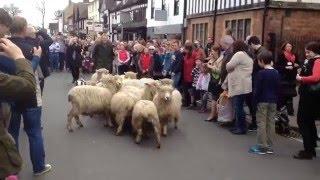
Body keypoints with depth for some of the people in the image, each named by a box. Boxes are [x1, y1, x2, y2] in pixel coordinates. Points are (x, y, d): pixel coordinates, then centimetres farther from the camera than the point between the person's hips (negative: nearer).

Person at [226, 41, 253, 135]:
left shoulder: (239, 54, -10)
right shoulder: (247, 56, 21)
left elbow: (229, 66, -14)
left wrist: (227, 65, 6)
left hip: (239, 86, -10)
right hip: (242, 86, 10)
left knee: (238, 107, -5)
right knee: (238, 107, 13)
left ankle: (242, 128, -1)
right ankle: (238, 126, 19)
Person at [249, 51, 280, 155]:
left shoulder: (261, 73, -12)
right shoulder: (276, 73, 7)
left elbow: (257, 89, -12)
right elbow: (278, 89, 10)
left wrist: (255, 100, -5)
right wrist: (276, 99, 16)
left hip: (262, 101, -6)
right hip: (273, 102, 6)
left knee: (261, 123, -1)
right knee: (271, 123, 9)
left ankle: (262, 147, 1)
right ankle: (269, 147, 14)